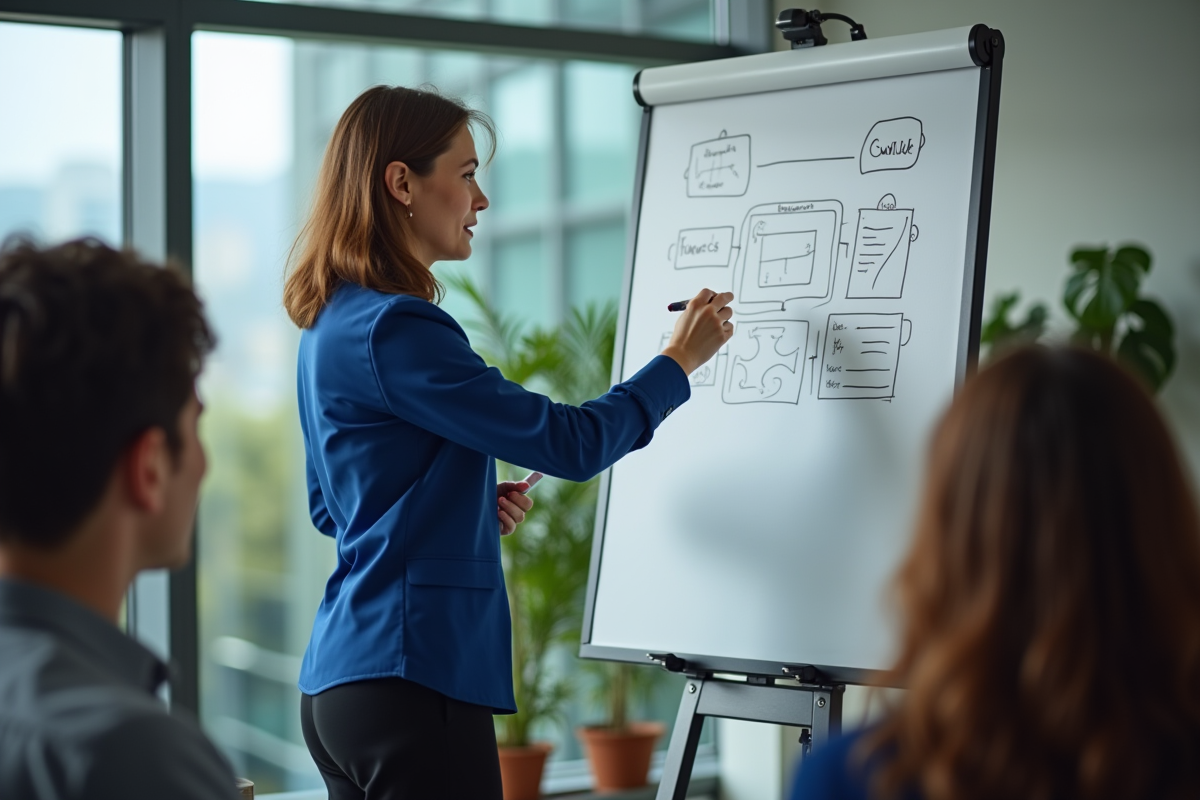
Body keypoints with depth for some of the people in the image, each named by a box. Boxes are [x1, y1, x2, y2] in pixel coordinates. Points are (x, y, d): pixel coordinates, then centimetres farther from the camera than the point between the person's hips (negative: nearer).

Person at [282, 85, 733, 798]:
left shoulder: (331, 326, 13)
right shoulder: (392, 328, -17)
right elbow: (572, 442, -16)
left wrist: (477, 506, 11)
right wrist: (680, 360, -1)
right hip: (414, 677, -10)